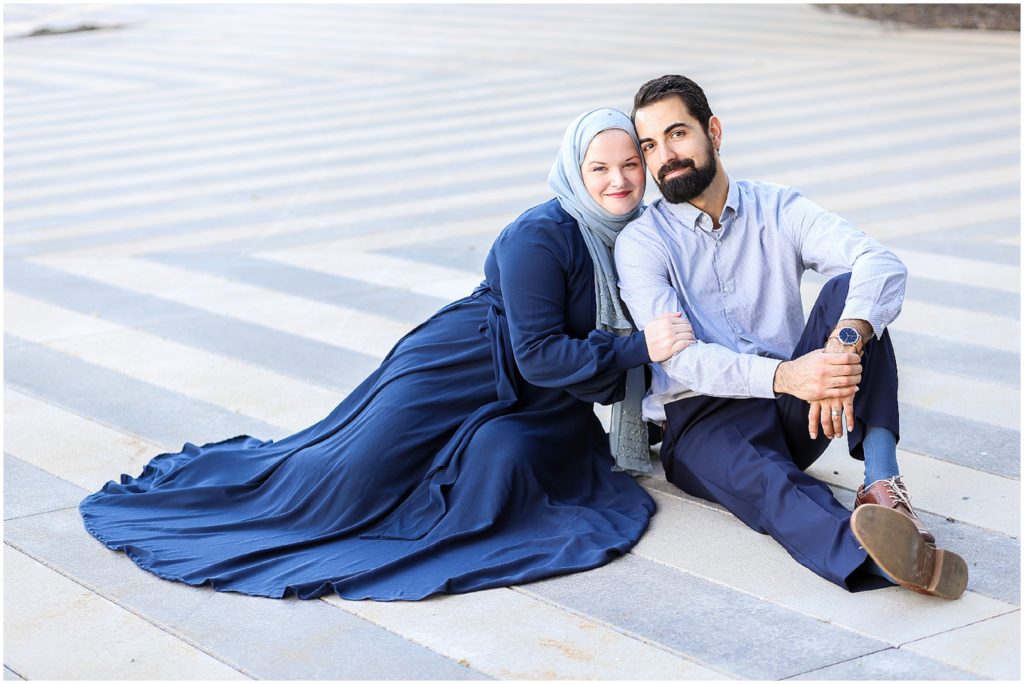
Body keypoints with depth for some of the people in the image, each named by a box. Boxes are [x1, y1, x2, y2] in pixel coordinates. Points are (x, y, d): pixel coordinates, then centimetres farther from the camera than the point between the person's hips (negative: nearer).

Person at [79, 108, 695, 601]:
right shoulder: (540, 237, -20)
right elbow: (538, 354, -23)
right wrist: (639, 348, -27)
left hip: (536, 402, 5)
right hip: (460, 371, -5)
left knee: (504, 454, -31)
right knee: (346, 475, -10)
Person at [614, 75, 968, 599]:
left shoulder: (779, 211, 6)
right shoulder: (641, 242, -1)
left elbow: (883, 265, -12)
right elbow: (679, 358, -16)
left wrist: (845, 344, -35)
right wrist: (784, 374, -35)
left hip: (796, 409, 3)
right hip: (703, 418, -3)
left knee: (848, 288, -21)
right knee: (765, 481, -37)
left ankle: (882, 483, -36)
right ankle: (871, 553, -69)